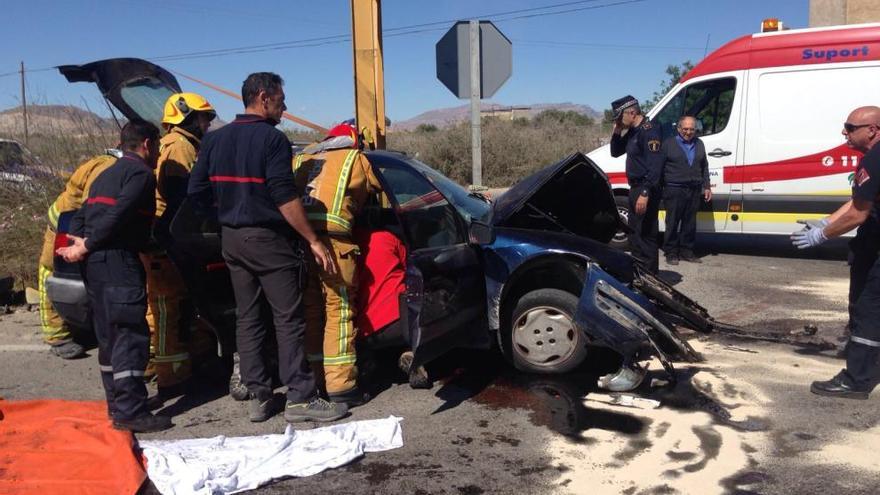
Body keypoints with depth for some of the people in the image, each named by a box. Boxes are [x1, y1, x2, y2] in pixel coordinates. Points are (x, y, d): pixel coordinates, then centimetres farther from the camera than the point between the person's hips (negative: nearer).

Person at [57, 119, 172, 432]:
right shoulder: (141, 173, -5)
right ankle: (129, 412, -10)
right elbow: (118, 215, -18)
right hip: (117, 261, -10)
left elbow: (81, 215, 18)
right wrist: (86, 246, -13)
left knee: (110, 336, 15)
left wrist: (79, 243, 2)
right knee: (131, 335, -9)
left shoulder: (106, 175, 25)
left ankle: (116, 403, 24)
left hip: (94, 265, 10)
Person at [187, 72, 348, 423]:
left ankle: (257, 397, 15)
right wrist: (314, 241, -16)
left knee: (247, 318, 11)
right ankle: (300, 398, 2)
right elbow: (285, 198, -18)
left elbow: (197, 193, 8)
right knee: (288, 320, -1)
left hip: (232, 240, 7)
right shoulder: (272, 138, -11)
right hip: (269, 239, -7)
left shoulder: (215, 140, 10)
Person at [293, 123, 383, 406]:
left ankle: (313, 381, 20)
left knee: (310, 312, 13)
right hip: (331, 239, -5)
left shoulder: (302, 158, 26)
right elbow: (376, 188, 23)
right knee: (339, 311, -1)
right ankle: (340, 386, -2)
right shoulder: (354, 158, 13)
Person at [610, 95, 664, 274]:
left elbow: (654, 166, -23)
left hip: (646, 190, -10)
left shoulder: (649, 131, -17)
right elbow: (615, 152, 23)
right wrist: (616, 132, 6)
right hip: (636, 188, 10)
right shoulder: (632, 131, 13)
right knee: (635, 232, 18)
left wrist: (645, 193, -28)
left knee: (645, 234, -7)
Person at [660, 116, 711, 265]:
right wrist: (661, 188, -7)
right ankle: (671, 253, 6)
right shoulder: (668, 144, 0)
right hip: (674, 190, -4)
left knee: (690, 223, 8)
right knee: (672, 223, -1)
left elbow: (704, 167, 20)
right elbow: (660, 167, -1)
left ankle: (686, 251, 17)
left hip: (694, 190, 5)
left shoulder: (699, 144, 15)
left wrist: (707, 187, 14)